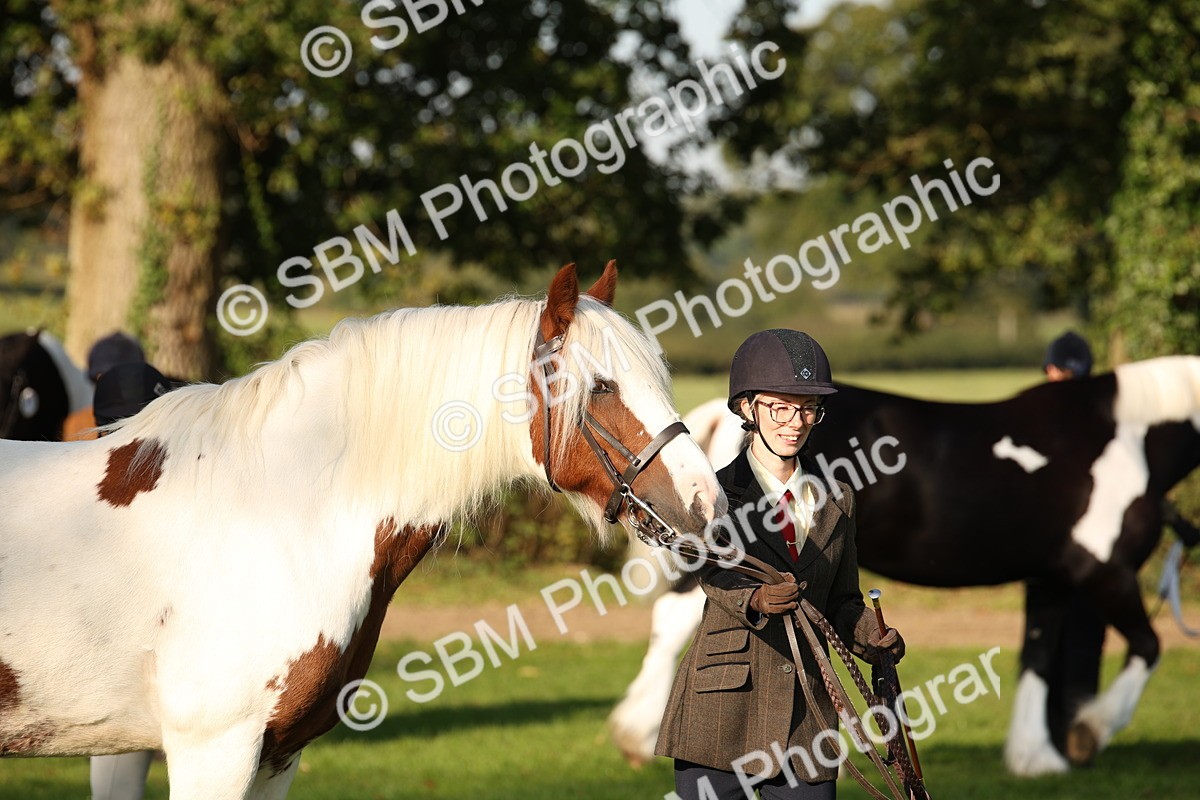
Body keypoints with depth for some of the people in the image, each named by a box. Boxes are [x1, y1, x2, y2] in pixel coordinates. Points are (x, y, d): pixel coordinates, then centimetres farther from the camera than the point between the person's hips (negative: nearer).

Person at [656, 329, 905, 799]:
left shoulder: (835, 500, 15)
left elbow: (842, 600, 15)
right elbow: (715, 571, -17)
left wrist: (873, 639, -6)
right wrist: (755, 599, -38)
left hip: (806, 709, 4)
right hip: (722, 708, -4)